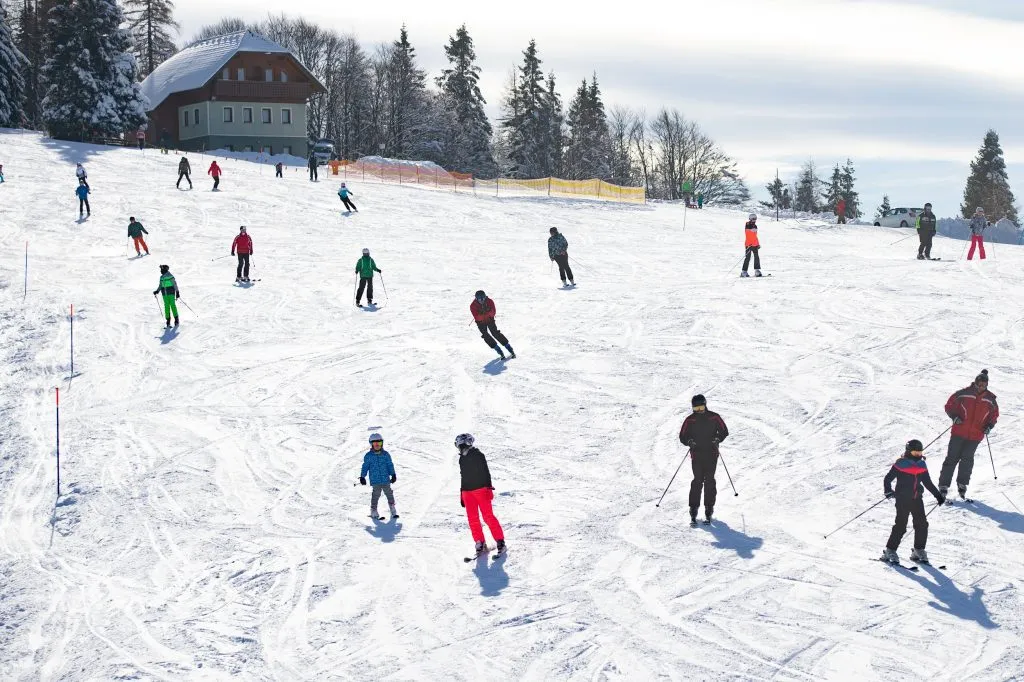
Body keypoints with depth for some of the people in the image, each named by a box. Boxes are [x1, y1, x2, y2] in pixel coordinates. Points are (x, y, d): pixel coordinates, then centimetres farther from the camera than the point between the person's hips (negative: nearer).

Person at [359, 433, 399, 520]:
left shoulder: (386, 454, 7)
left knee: (389, 494, 6)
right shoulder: (368, 456, 2)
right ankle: (374, 512, -1)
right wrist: (362, 477, 1)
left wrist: (393, 475, 3)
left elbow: (390, 465, 10)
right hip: (375, 480, -3)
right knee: (376, 495, -8)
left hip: (386, 480, 3)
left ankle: (393, 512, 15)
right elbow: (365, 467, 6)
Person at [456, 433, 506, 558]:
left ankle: (500, 542, -5)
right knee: (472, 519, 1)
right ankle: (480, 544, 6)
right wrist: (461, 494, 23)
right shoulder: (462, 459, 17)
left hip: (481, 489, -7)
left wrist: (488, 488, -15)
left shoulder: (478, 455, -4)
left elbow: (486, 472, -8)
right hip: (467, 491, 7)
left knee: (488, 516, -10)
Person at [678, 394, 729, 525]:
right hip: (696, 454, 0)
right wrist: (689, 441, -15)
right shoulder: (690, 420, 3)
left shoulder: (714, 417, 3)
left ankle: (708, 510, 3)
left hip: (711, 454, 0)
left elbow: (724, 431, 9)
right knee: (698, 480, -9)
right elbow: (682, 436, 7)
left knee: (709, 480, -5)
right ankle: (693, 511, -7)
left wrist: (718, 438, -11)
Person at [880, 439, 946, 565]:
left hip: (917, 499, 6)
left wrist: (938, 495, 19)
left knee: (922, 525, 1)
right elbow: (887, 479, -6)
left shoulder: (922, 465, 9)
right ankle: (890, 551, 0)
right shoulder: (900, 464, -8)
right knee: (900, 526, -9)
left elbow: (928, 483, 20)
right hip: (903, 499, -6)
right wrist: (888, 491, -22)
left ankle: (919, 551, 14)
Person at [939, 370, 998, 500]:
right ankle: (943, 485, 1)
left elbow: (994, 415, 18)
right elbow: (949, 405, 4)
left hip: (976, 435, 2)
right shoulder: (963, 394, -4)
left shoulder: (991, 400, 6)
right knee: (952, 458, -2)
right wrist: (954, 416, -13)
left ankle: (962, 484, 14)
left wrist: (989, 426, 1)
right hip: (959, 432, -2)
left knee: (967, 459, -2)